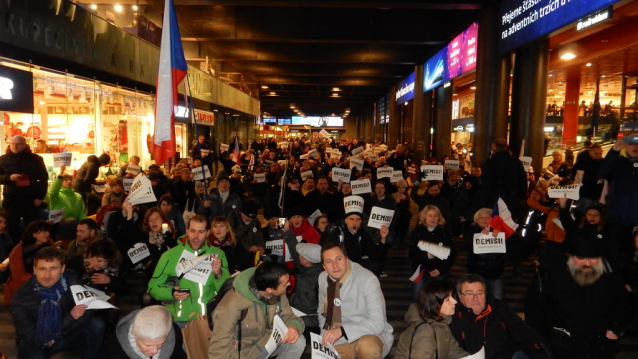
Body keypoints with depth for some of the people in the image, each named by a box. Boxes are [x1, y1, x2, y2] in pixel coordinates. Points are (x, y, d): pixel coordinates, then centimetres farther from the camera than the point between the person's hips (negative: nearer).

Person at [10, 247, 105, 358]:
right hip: (34, 344, -3)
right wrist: (70, 317, -34)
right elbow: (33, 338, -22)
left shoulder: (71, 279, -17)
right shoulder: (21, 299, -25)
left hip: (65, 333, 3)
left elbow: (89, 307, -15)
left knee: (96, 325, -21)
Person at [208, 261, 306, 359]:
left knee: (298, 342, -16)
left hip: (266, 340, 5)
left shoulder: (278, 293, -15)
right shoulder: (232, 305, -33)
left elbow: (286, 315, -3)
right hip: (241, 351, -5)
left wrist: (294, 326, -25)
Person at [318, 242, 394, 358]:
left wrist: (342, 330, -33)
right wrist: (326, 337, 1)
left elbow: (377, 323, -26)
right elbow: (322, 311, 15)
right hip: (340, 340, 5)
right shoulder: (323, 278, -1)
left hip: (371, 336, -5)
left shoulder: (367, 279, -21)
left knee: (366, 345, -36)